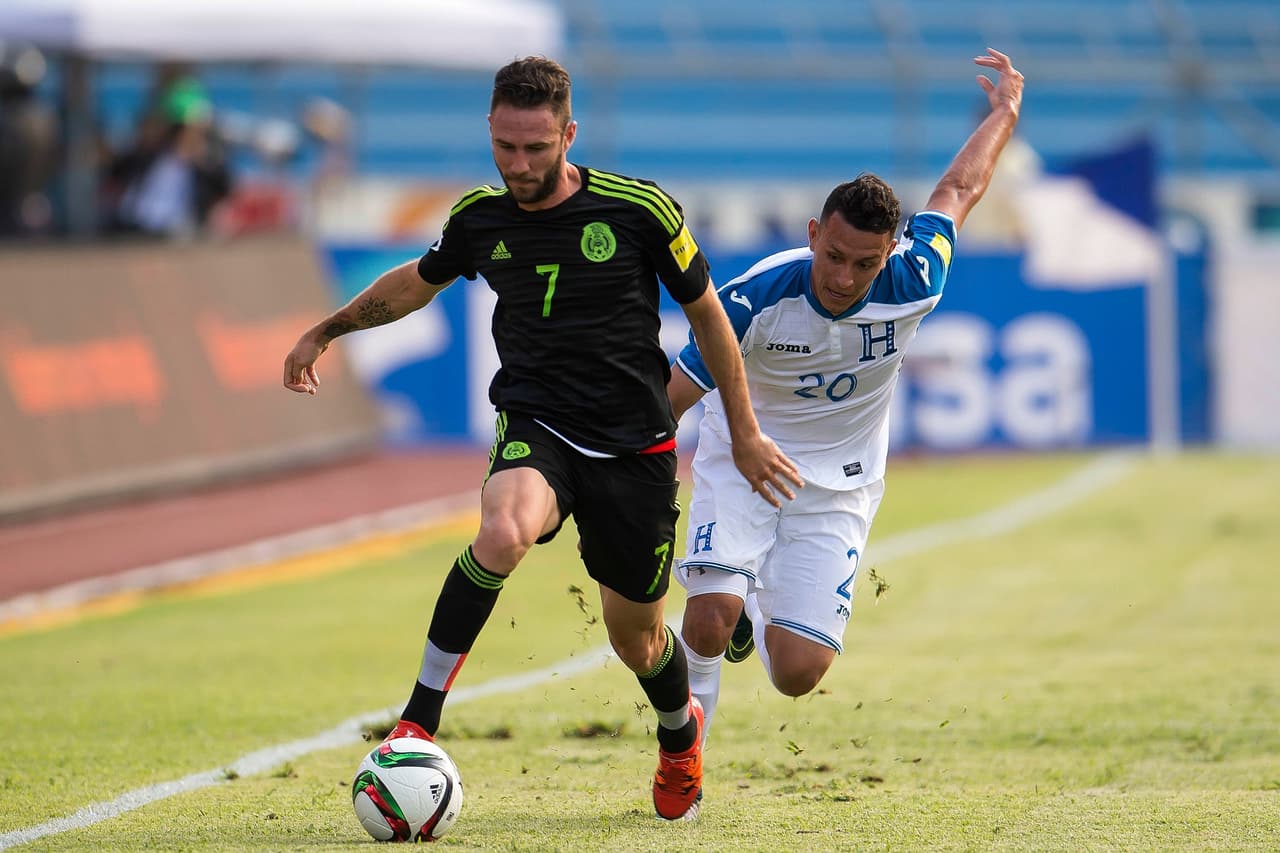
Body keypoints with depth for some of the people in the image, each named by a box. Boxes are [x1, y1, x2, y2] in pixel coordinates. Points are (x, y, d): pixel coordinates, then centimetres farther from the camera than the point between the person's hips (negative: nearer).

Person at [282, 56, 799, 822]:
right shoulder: (480, 218, 0)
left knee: (636, 637, 10)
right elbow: (418, 281, 22)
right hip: (535, 427, 1)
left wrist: (745, 434, 6)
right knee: (503, 532, -34)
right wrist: (326, 332, 30)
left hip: (634, 444, 0)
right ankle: (419, 721, -26)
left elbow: (707, 315, 3)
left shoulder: (640, 211, -9)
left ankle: (681, 736, 47)